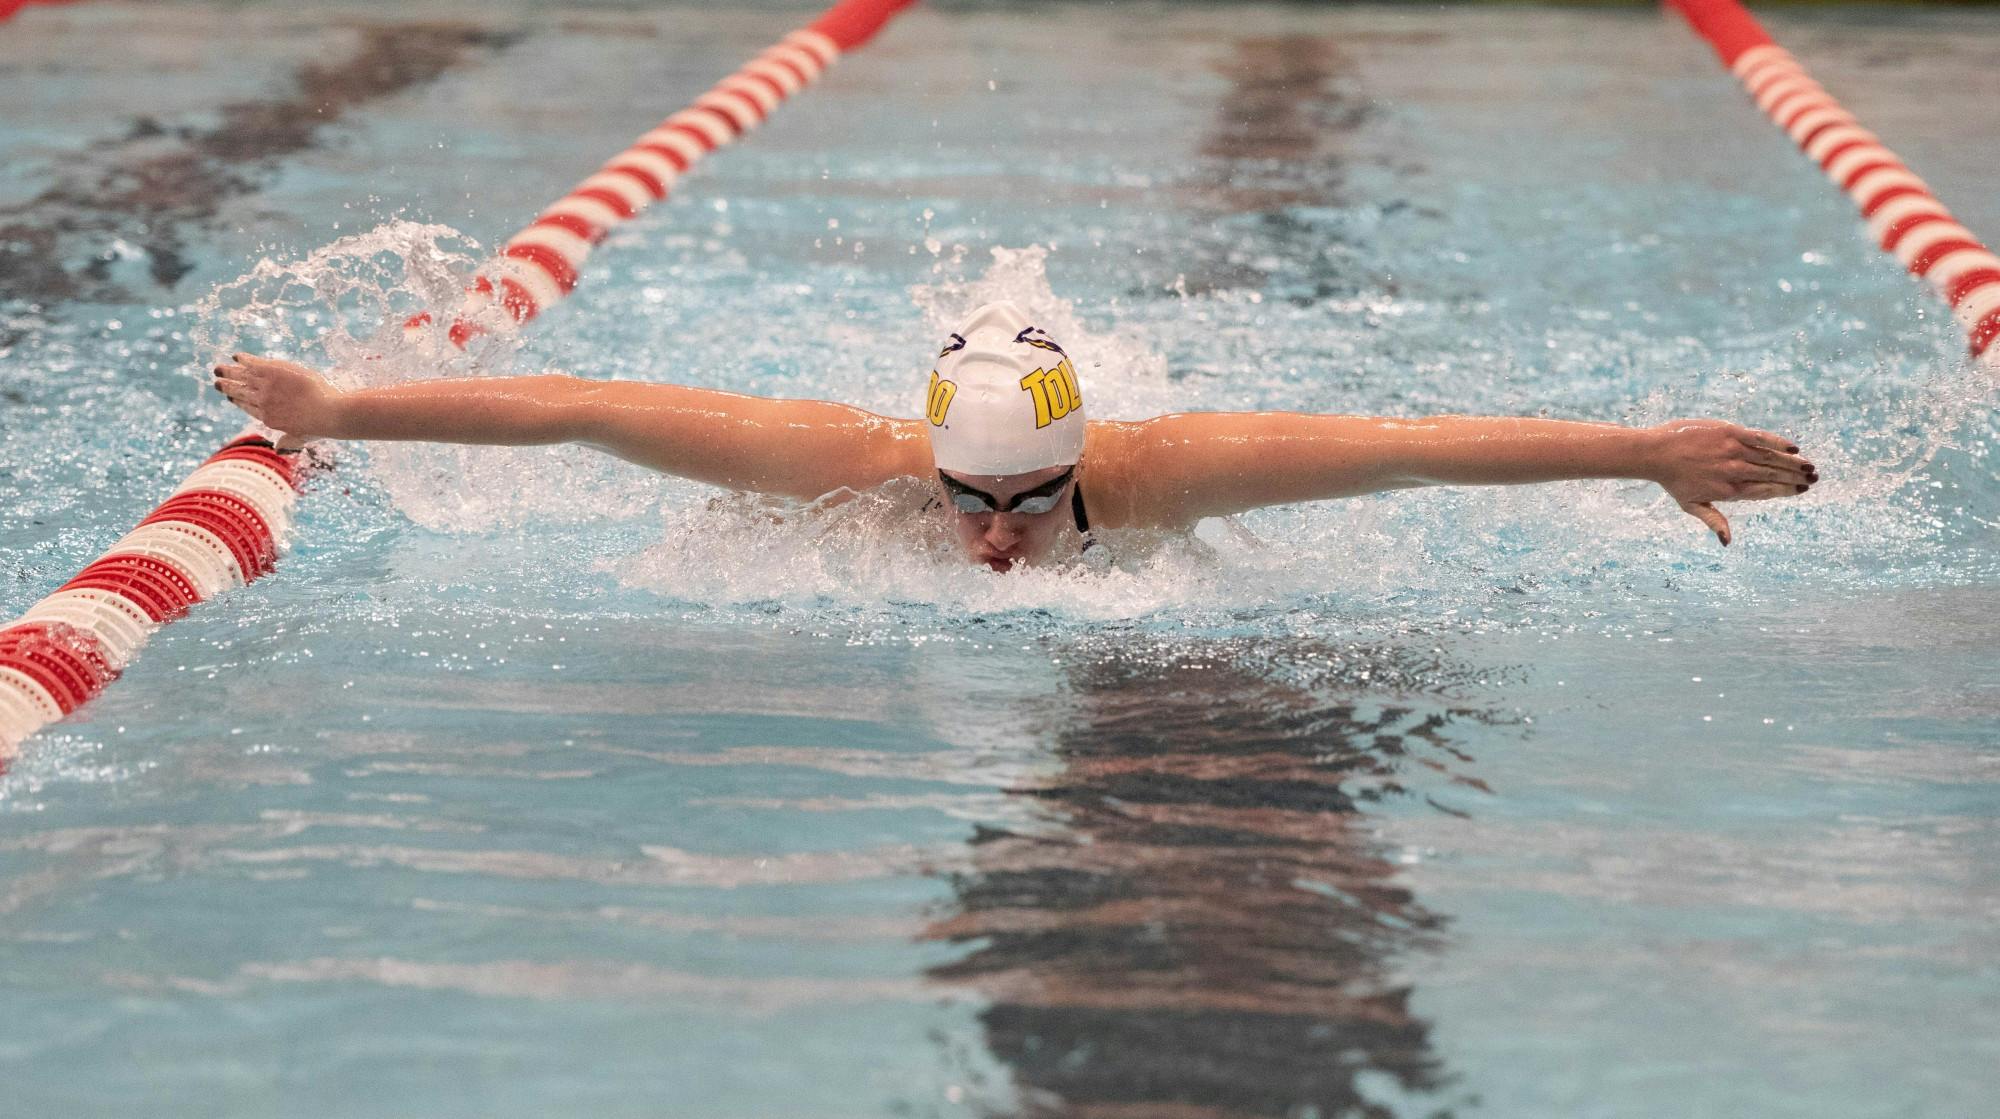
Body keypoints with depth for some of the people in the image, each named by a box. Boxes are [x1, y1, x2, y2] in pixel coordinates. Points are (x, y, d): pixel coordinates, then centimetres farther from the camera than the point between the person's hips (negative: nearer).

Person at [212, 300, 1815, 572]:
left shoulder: (1150, 472, -46)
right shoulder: (854, 462, -45)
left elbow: (1416, 444, -45)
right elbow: (584, 406, -42)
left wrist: (1644, 451, -47)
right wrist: (337, 408, -43)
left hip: (1148, 578, -1)